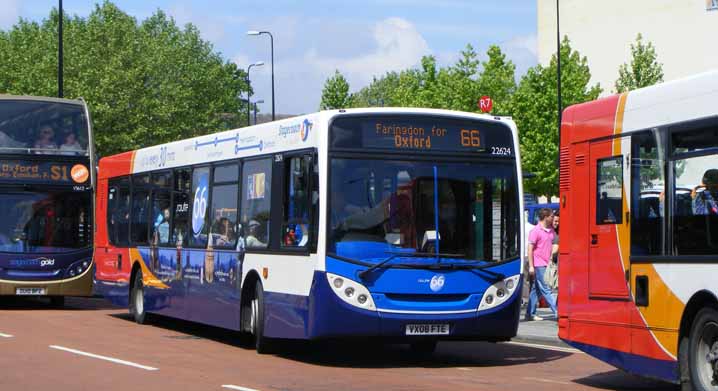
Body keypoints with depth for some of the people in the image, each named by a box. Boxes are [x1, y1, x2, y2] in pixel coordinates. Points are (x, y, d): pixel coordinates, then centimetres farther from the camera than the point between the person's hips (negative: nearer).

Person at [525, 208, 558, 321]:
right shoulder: (535, 231, -8)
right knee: (545, 289, -5)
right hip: (539, 265, -7)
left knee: (536, 290, 10)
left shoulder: (551, 231, 13)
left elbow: (553, 246, 20)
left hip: (547, 264, 7)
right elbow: (530, 249, -9)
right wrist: (531, 266, -12)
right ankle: (557, 312, -8)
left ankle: (530, 314, 15)